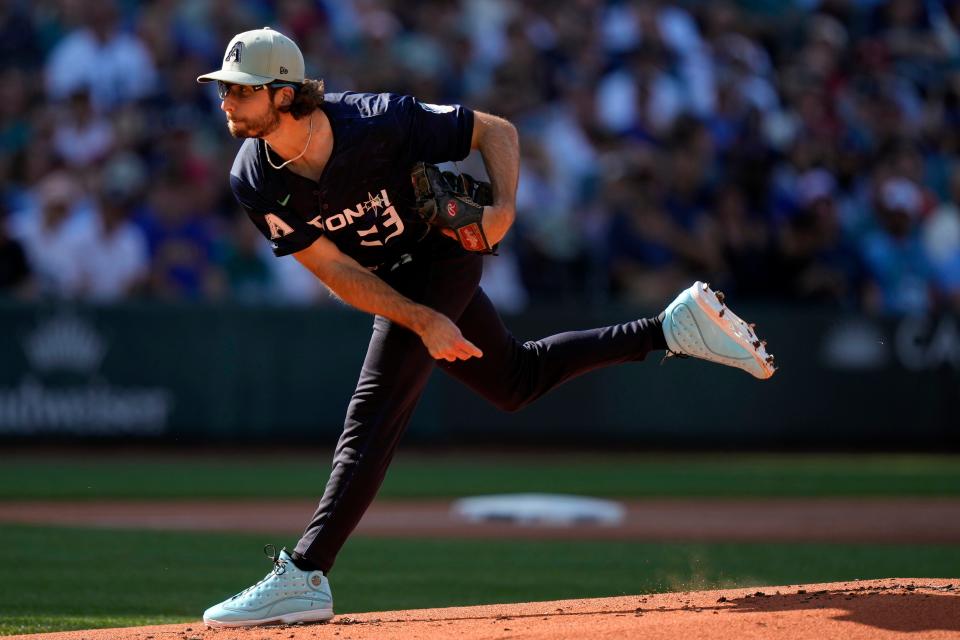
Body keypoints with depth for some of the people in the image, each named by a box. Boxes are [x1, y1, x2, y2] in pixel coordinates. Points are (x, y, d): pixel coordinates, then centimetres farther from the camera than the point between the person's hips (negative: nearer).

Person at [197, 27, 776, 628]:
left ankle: (302, 578, -17)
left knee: (372, 417, -16)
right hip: (394, 285, 6)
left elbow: (497, 129, -18)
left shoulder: (378, 122, -31)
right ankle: (676, 326, 28)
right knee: (516, 381, 19)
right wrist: (423, 321, -27)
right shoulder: (255, 183, -20)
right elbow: (335, 270, -18)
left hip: (443, 256, -6)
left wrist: (505, 207, -34)